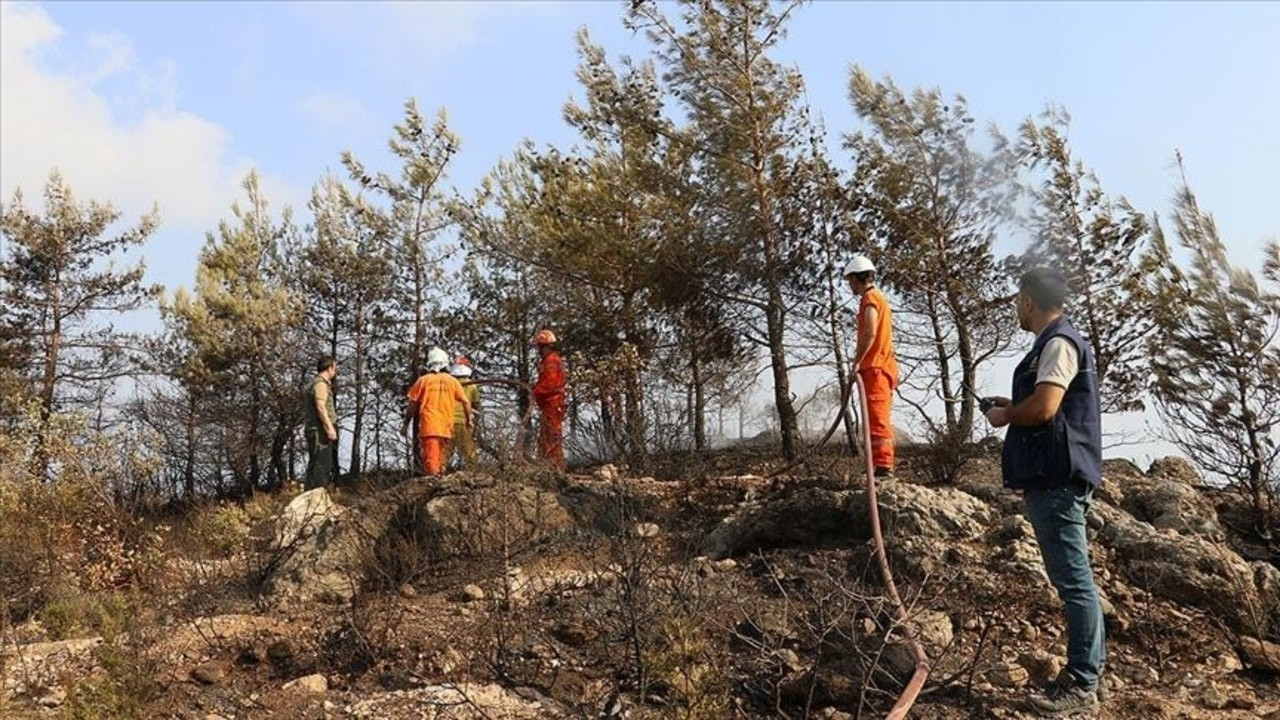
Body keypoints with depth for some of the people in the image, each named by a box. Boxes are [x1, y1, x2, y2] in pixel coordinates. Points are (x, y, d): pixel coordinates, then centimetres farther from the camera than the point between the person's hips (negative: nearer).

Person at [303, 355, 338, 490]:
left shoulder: (317, 382, 23)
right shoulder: (321, 383, -7)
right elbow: (320, 406, -19)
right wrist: (330, 427, -23)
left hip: (314, 430, 10)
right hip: (320, 430, -10)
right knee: (320, 464, -14)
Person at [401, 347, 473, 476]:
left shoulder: (423, 380, 2)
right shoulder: (453, 381, 7)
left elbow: (412, 405, 3)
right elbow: (466, 402, 6)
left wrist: (406, 424, 12)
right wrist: (469, 420, 21)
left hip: (428, 426, -3)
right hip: (446, 427, 3)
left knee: (430, 460, -7)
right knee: (439, 460, 15)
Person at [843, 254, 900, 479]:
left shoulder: (870, 297, -7)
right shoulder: (879, 297, 23)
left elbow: (869, 333, -20)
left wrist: (857, 361, -16)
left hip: (875, 367, -10)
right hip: (881, 366, 10)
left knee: (877, 419, -14)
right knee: (880, 420, 12)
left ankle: (883, 467, -18)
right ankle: (883, 466, 15)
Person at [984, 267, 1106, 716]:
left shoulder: (1058, 343, -13)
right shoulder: (1057, 342, 19)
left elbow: (1044, 407, -23)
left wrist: (1005, 416, -6)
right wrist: (1013, 407, 18)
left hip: (1057, 479, -11)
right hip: (1054, 477, 11)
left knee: (1073, 580, -6)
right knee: (1072, 578, 14)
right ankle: (1086, 671, 23)